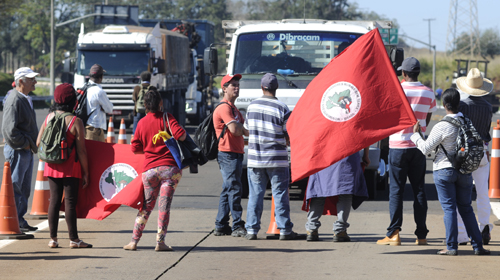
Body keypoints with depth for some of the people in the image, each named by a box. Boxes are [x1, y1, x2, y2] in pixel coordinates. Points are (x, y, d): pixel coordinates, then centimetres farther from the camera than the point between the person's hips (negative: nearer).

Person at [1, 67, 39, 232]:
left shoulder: (25, 99, 15)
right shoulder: (14, 101, -17)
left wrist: (32, 144, 12)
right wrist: (24, 144, -16)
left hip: (27, 150, 10)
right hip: (17, 150, -10)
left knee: (24, 189, 14)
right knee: (15, 188, -4)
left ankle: (20, 221, 21)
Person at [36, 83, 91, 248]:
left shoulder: (49, 117, 0)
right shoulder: (76, 122, -13)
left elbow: (38, 143, 5)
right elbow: (81, 151, -12)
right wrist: (86, 173, -5)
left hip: (52, 166, 5)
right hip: (70, 167, -5)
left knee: (54, 200, 10)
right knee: (70, 201, 0)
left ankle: (53, 238, 11)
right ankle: (73, 239, 5)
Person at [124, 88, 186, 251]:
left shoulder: (142, 123, 7)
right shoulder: (166, 118, -4)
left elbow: (135, 148, 10)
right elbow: (180, 135, -16)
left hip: (150, 169, 3)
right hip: (169, 167, -3)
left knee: (147, 206, 11)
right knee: (164, 205, -3)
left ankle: (134, 241, 8)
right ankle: (160, 242, -5)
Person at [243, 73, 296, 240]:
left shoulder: (252, 106, 2)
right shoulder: (282, 109, -9)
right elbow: (289, 137, -6)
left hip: (254, 159, 3)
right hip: (277, 160, -3)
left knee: (255, 194, 7)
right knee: (280, 195, 3)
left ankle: (252, 230, 6)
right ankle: (284, 230, 4)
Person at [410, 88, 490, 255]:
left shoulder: (441, 127, -15)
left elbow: (425, 148, -9)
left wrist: (416, 134, 6)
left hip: (444, 170, -4)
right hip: (465, 171, 4)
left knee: (449, 208, 0)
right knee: (466, 208, 12)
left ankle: (451, 247, -1)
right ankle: (477, 246, 10)